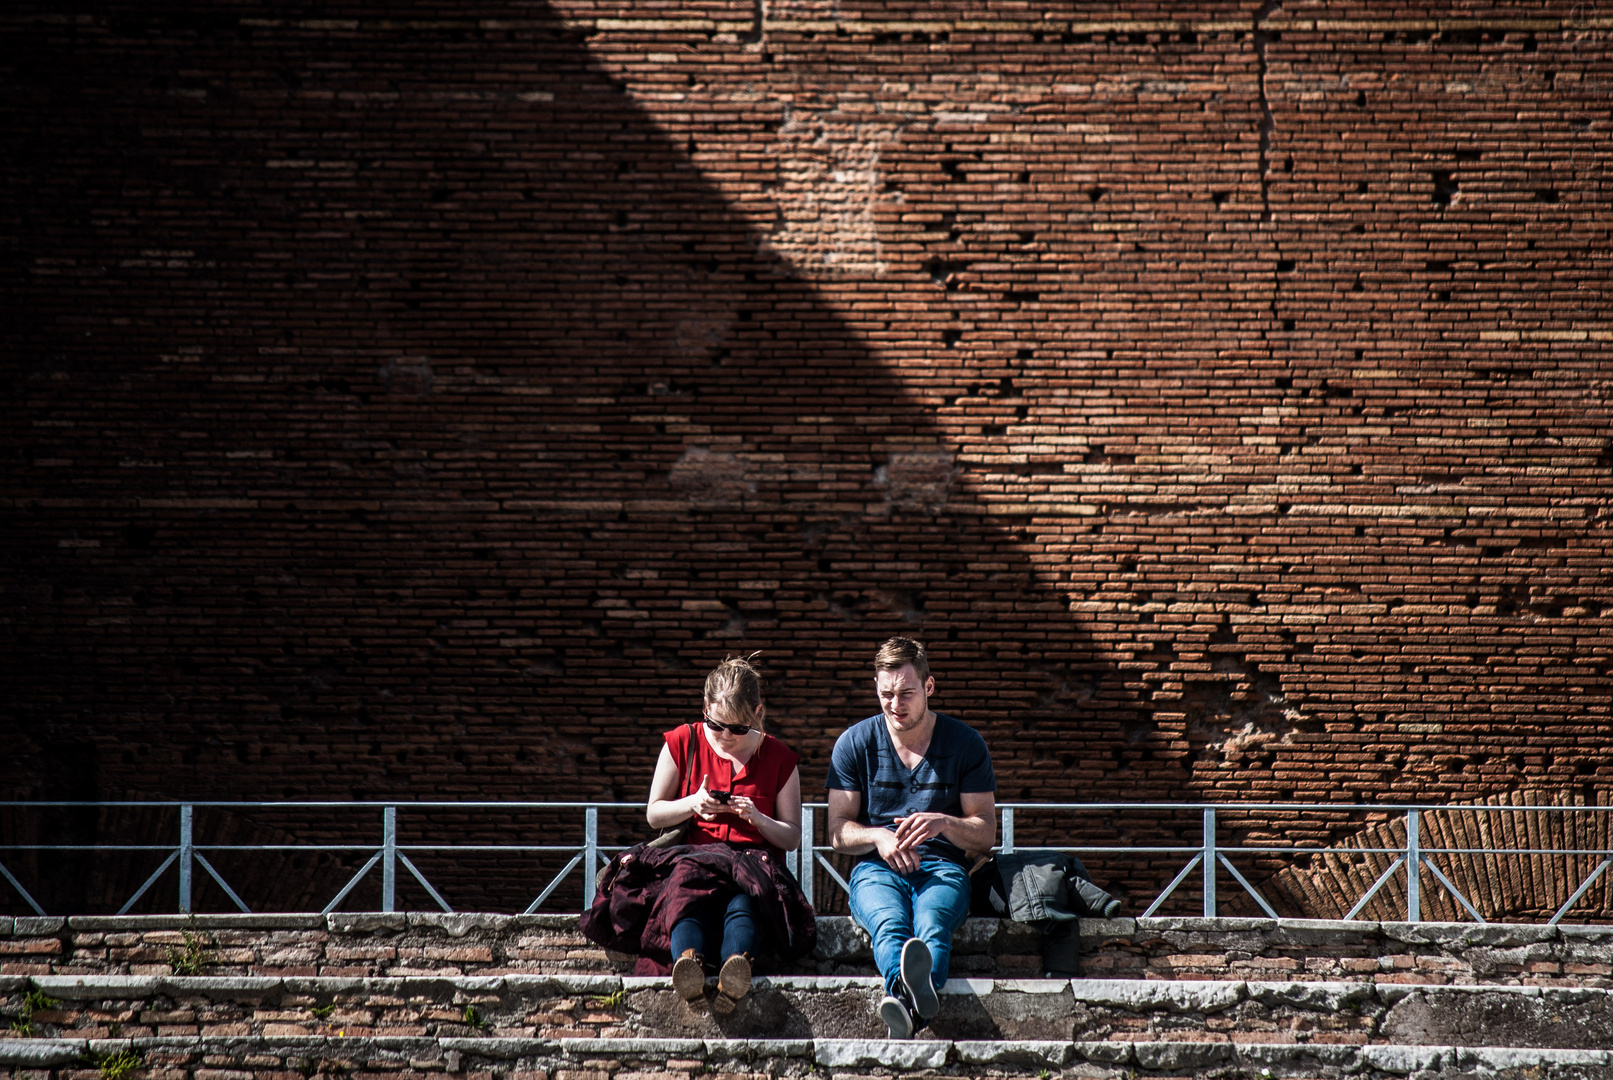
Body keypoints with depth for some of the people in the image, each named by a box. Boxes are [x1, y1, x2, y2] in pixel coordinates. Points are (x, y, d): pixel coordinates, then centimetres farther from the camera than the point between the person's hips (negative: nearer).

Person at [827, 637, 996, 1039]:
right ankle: (916, 990, -73)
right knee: (889, 924, -38)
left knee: (932, 924, -38)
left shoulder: (965, 744, 9)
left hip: (942, 866, 0)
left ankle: (904, 997, -72)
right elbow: (838, 831, 9)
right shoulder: (854, 743, 10)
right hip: (876, 868, 0)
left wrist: (943, 823, -14)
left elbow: (985, 834, 8)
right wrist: (879, 836, -13)